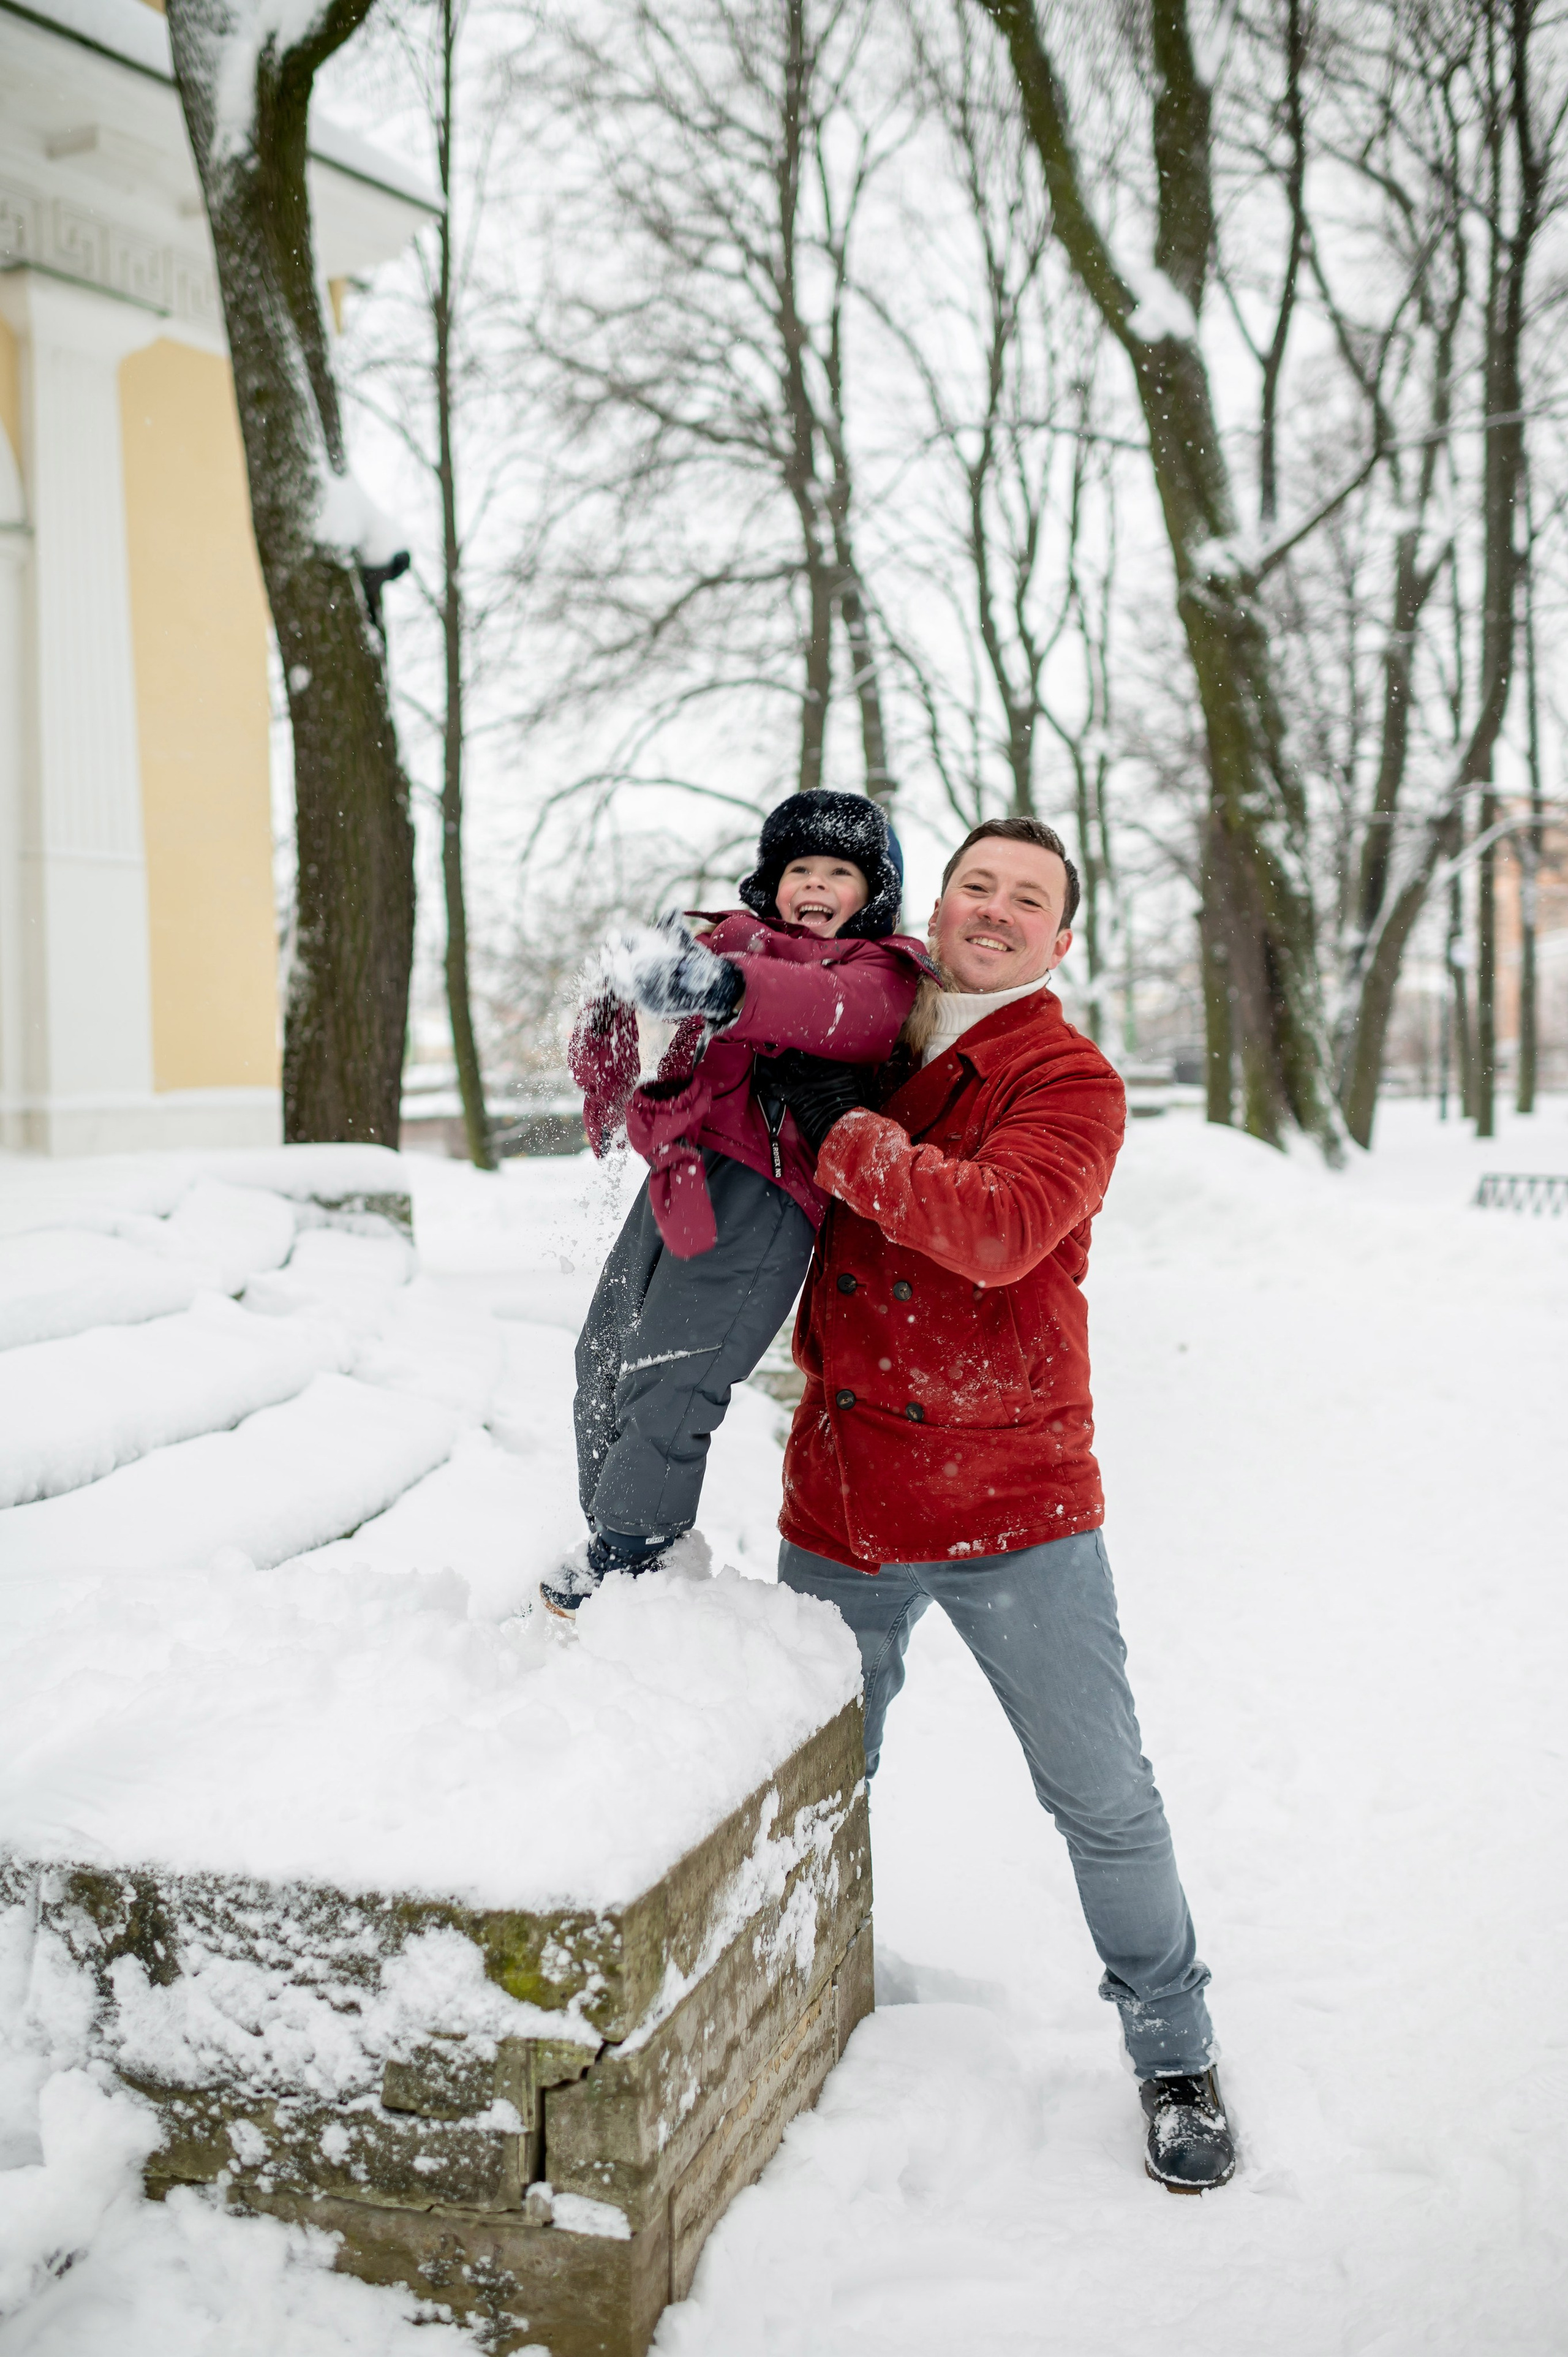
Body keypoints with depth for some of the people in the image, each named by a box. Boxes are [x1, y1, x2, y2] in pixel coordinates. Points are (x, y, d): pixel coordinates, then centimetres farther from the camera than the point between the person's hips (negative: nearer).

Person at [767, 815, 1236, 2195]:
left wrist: (845, 1133, -22)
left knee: (1107, 1803, 5)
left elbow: (1000, 1226, -25)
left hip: (1019, 1506, -4)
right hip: (842, 1505, 4)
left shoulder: (1071, 1082, -6)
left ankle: (1175, 2055, 26)